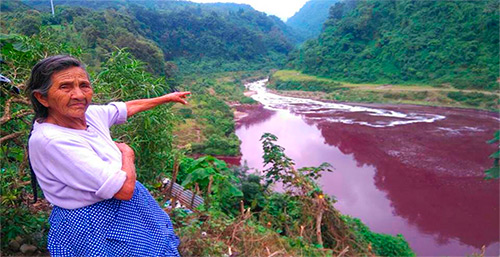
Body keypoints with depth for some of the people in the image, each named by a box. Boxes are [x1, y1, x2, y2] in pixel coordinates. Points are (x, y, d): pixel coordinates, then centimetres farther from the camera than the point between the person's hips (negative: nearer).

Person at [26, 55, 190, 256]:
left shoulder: (88, 113, -8)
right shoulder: (50, 140, -31)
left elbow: (128, 107, 13)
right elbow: (124, 188, -31)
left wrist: (167, 98, 24)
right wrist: (127, 153, -12)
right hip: (94, 228, -7)